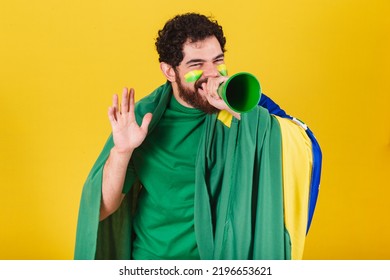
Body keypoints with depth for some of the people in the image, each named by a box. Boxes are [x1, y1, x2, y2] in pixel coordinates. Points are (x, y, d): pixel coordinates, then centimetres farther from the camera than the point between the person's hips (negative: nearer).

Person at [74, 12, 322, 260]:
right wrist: (120, 151, -22)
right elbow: (102, 209, -6)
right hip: (152, 255, 0)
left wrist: (242, 109, -29)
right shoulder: (143, 117, -5)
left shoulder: (247, 117, -6)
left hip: (224, 254, 0)